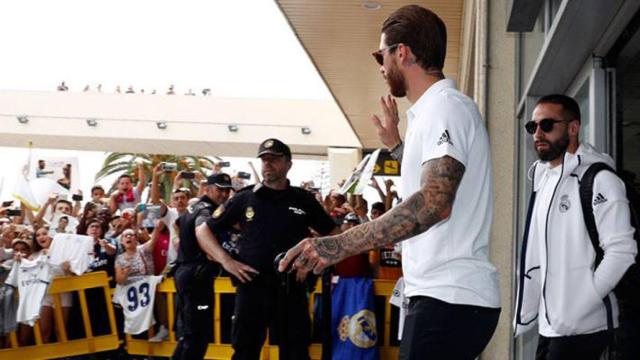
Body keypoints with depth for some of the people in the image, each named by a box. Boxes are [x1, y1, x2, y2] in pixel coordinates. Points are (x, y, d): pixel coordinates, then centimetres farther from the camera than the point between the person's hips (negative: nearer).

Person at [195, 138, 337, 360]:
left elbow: (332, 235, 15)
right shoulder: (244, 198, 4)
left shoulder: (304, 200, 7)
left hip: (291, 287, 1)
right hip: (251, 285, 0)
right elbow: (203, 231, 7)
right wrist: (226, 261, -6)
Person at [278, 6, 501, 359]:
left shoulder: (444, 106, -13)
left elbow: (435, 203, -29)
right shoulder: (436, 109, 19)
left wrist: (339, 244, -34)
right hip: (450, 297, 10)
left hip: (449, 300, -10)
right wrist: (396, 144, 33)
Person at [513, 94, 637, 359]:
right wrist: (526, 313, 11)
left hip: (582, 327, -7)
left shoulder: (598, 179, -8)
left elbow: (621, 251, -16)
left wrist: (576, 311, -19)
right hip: (550, 327, 7)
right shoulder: (543, 181, 16)